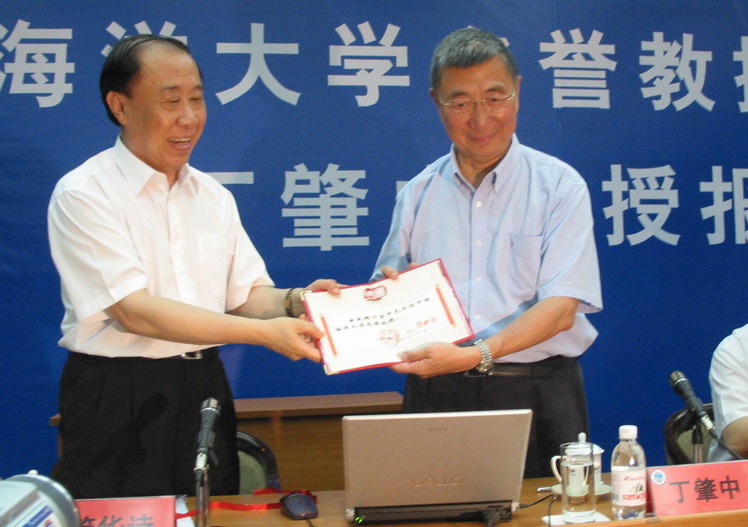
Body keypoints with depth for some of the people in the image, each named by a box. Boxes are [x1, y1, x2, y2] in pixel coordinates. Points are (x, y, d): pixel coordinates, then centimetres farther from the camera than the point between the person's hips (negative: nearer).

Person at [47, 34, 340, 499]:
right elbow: (133, 311, -18)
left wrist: (293, 301, -14)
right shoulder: (83, 195, -10)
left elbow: (248, 295, 9)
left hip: (204, 389, 6)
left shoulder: (213, 195, 9)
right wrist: (263, 331, -23)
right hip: (117, 403, -5)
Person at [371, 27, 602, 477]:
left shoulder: (559, 185, 0)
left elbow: (561, 308, -10)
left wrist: (477, 354, -23)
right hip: (437, 394, 2)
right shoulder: (417, 194, 10)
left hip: (536, 394, -2)